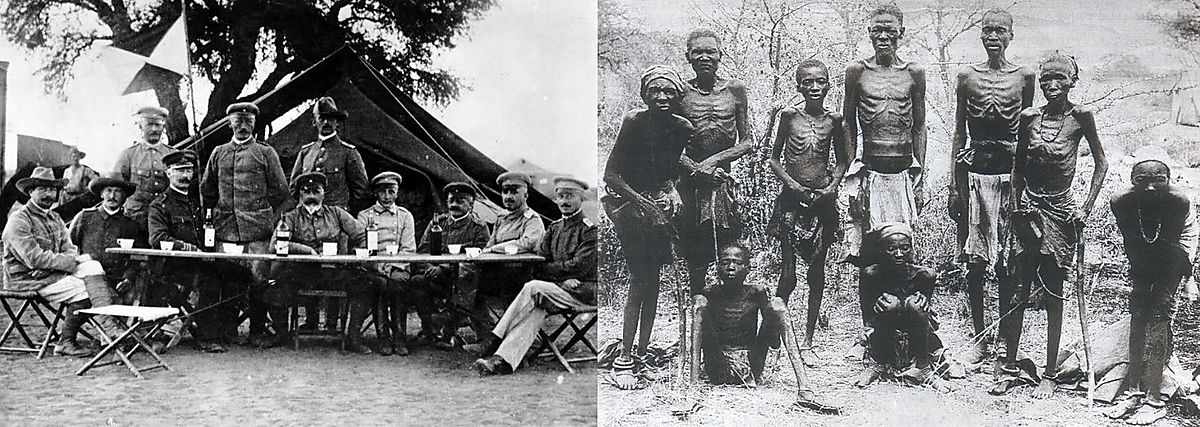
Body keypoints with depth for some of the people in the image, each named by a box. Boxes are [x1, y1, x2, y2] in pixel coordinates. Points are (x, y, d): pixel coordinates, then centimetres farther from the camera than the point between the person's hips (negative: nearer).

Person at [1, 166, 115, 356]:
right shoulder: (19, 220, -11)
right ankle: (65, 343, -8)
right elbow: (35, 259, -21)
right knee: (84, 289, -21)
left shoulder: (55, 218, 17)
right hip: (28, 280, -7)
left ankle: (108, 324, -23)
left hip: (54, 272, 7)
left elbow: (69, 249, 10)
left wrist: (75, 258, -15)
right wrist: (72, 262, -19)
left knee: (93, 267, -17)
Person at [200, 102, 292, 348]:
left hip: (257, 228, -2)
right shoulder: (219, 154, 16)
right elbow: (206, 190, 22)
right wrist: (211, 217, 16)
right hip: (225, 230, 2)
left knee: (258, 278, -6)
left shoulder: (265, 153, 8)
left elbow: (281, 192, 8)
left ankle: (258, 331, 2)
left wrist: (269, 220, 5)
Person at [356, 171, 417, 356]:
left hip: (399, 267, 0)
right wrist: (379, 266, -15)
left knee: (398, 280, -34)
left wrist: (393, 265, -13)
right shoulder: (365, 216, 15)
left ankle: (400, 337, -27)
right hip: (373, 267, 0)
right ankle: (383, 337, -27)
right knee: (379, 282, -34)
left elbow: (409, 249, 7)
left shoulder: (405, 216, 18)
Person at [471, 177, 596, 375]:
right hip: (558, 289, 5)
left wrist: (546, 269, -6)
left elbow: (579, 267, -13)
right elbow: (538, 262, 7)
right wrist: (562, 279, -12)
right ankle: (503, 360, -45)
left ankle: (495, 339, -23)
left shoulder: (591, 230, -3)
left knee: (533, 288, -27)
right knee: (536, 310, -28)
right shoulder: (555, 228, 17)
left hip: (583, 292, -5)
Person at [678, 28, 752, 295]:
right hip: (691, 183, 0)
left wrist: (715, 160, -9)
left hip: (724, 181, 0)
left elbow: (747, 142, 5)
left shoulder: (735, 89, 5)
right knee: (695, 260, 2)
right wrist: (696, 168, -12)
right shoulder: (681, 92, 3)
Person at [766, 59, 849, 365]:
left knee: (817, 274, 6)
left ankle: (807, 343, 14)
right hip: (792, 200, -2)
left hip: (823, 200, 2)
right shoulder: (789, 115, 0)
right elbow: (774, 159, 5)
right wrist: (791, 183, -9)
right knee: (788, 274, -5)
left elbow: (842, 161, 14)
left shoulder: (834, 120, 4)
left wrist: (833, 185, -3)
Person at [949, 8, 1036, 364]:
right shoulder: (967, 75, 7)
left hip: (1010, 171, -1)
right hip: (975, 171, 1)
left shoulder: (1024, 77, 5)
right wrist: (954, 184, 4)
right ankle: (979, 340, 13)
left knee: (1006, 263, -1)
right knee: (974, 263, 3)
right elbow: (959, 132, 9)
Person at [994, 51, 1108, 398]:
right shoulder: (1029, 117, 3)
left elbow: (1101, 164, 3)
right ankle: (1010, 368, 12)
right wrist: (1016, 204, 4)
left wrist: (1086, 208, -2)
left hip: (1060, 210, -2)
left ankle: (1049, 375, 11)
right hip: (1028, 210, 2)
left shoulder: (1080, 116, -4)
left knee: (1053, 294, 2)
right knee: (1017, 290, 1)